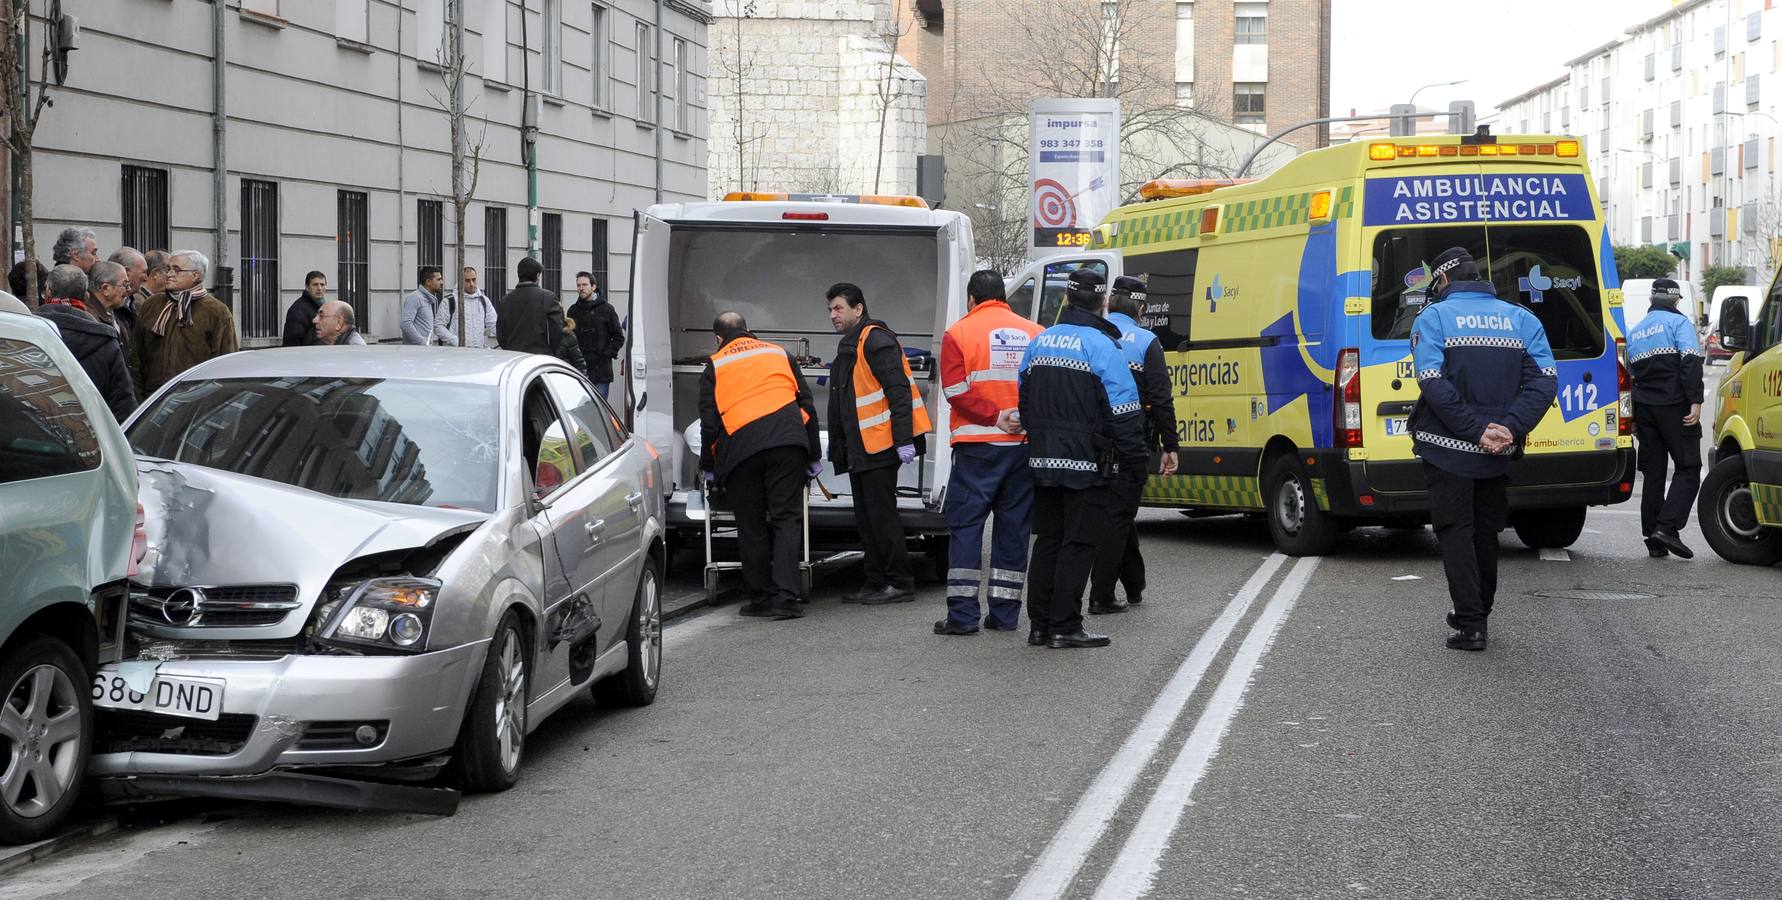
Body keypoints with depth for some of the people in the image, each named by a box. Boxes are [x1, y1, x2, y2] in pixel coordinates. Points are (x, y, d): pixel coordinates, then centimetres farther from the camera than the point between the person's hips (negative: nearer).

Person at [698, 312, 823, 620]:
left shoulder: (715, 365, 15)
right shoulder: (779, 354, 21)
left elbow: (709, 421, 9)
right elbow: (807, 405, 18)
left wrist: (707, 467, 20)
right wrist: (814, 457, 23)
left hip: (740, 448, -1)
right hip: (788, 443, 1)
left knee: (751, 525, 8)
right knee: (787, 519, 0)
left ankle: (762, 597, 10)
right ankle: (784, 596, -12)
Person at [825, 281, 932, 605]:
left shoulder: (876, 340, -11)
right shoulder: (849, 346, 21)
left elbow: (899, 391, -19)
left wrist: (903, 440, -24)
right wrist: (838, 449, 24)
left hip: (880, 446, -10)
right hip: (859, 450, 10)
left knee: (882, 514, -8)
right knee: (866, 518, 11)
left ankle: (900, 583, -3)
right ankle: (876, 583, 17)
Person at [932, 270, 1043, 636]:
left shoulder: (959, 333, -2)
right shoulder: (1035, 334, 8)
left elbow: (956, 390, -12)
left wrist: (995, 416, -11)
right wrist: (1024, 417, -4)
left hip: (977, 445, -3)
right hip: (1025, 445, 3)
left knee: (965, 525, 0)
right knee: (1014, 527, 9)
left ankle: (962, 614, -5)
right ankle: (1005, 613, 11)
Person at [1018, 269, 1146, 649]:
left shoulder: (1039, 342, 10)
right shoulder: (1101, 345, -12)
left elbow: (1024, 402, 18)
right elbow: (1123, 408, -14)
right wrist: (1136, 455, -7)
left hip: (1044, 460, 7)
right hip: (1087, 462, -6)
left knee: (1047, 540, 14)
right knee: (1079, 543, -1)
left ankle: (1040, 624, 15)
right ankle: (1065, 627, -2)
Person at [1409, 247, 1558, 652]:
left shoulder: (1433, 317, -5)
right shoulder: (1521, 319, 8)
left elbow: (1433, 383, -18)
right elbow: (1545, 379, -4)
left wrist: (1476, 430, -17)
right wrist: (1511, 428, -12)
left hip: (1448, 450, -4)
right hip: (1498, 453, 4)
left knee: (1455, 531, 1)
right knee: (1485, 532, 18)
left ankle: (1471, 623, -6)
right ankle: (1476, 613, 28)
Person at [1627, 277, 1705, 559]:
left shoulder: (1635, 332, 18)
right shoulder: (1678, 322, -3)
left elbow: (1628, 375, 21)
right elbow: (1690, 362, -17)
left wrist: (1633, 419, 25)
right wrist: (1696, 401, -20)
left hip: (1644, 407, 6)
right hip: (1675, 406, -6)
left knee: (1652, 473, 10)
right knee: (1688, 469, -3)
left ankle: (1654, 539, 9)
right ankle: (1667, 527, -18)